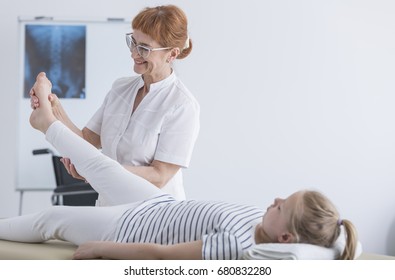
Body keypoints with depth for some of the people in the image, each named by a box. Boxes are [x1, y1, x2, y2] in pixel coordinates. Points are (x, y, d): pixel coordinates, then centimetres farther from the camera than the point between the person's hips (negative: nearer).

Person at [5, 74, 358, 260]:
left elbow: (159, 254, -36)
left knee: (51, 218, 16)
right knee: (100, 167, 25)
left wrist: (97, 248, -26)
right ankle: (48, 122, 53)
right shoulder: (272, 224, -21)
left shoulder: (237, 247, -44)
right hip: (163, 206, 7)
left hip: (133, 228, -7)